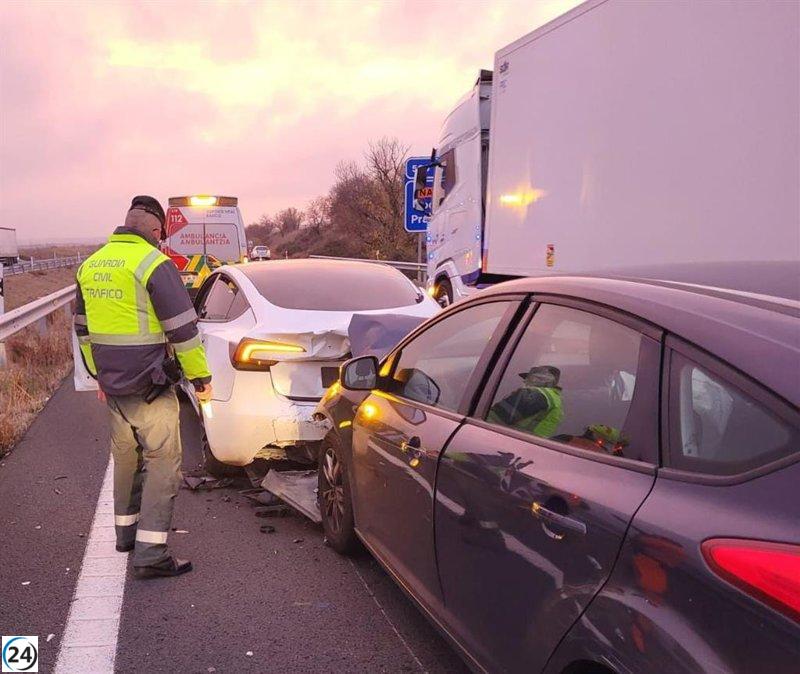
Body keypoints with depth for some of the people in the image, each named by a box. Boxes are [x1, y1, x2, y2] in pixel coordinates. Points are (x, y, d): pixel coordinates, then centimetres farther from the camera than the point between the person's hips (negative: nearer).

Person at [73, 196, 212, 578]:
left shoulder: (90, 265, 10)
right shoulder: (154, 263, -15)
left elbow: (83, 328, 18)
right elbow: (183, 328, -15)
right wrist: (200, 377, -6)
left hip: (112, 386, 8)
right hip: (149, 388, -7)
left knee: (125, 459, 22)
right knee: (162, 464, -1)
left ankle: (126, 531, 36)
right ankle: (150, 554, -2)